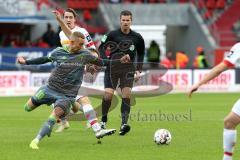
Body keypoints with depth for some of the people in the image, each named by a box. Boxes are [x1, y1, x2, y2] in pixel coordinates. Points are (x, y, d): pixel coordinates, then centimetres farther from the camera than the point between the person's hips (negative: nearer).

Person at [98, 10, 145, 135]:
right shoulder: (112, 34, -4)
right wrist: (105, 59, -11)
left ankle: (124, 124, -18)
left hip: (128, 69, 1)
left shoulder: (137, 38, 2)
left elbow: (141, 54, 16)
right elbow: (101, 47, 6)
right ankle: (103, 121, 12)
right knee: (108, 94, -8)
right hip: (112, 68, -1)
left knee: (126, 94, -15)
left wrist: (138, 70, 8)